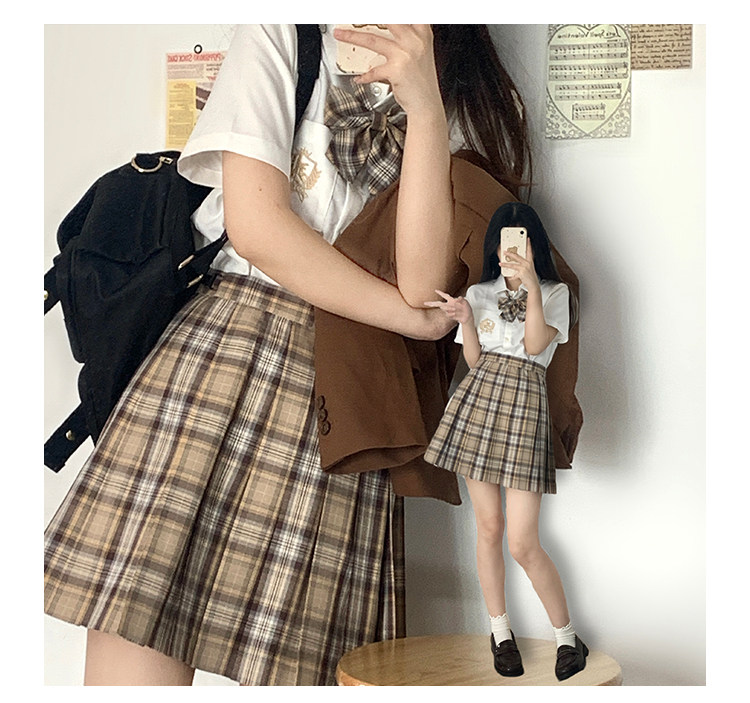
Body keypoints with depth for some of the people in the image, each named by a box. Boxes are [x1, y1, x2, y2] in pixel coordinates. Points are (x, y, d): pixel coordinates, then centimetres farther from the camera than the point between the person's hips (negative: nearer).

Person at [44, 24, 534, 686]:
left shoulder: (475, 105, 13)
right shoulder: (284, 35, 9)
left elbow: (424, 282, -4)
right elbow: (255, 224, -5)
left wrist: (424, 108, -13)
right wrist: (414, 316, -1)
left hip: (352, 399, 2)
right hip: (224, 351, -1)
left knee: (302, 663, -3)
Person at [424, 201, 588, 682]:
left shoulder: (555, 293, 6)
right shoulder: (480, 293, 14)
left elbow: (535, 344, -11)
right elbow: (474, 360, 10)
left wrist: (530, 282, -17)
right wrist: (464, 319, -7)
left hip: (525, 405, -3)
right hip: (478, 399, 3)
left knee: (523, 543, -8)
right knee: (488, 526, 6)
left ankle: (568, 638, 12)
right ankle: (501, 630, 23)